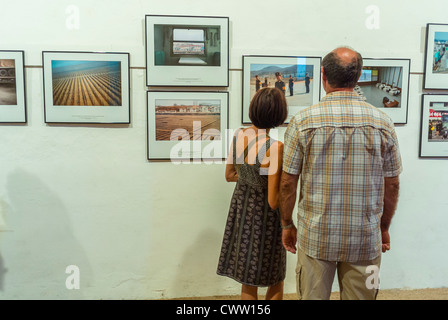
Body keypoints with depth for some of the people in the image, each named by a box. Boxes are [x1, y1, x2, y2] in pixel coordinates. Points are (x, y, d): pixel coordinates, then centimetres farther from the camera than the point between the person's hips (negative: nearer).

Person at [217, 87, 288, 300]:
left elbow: (229, 175, 6)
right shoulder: (275, 147, -27)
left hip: (241, 208, 6)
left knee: (248, 280, 21)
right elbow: (273, 201, -24)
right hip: (263, 215, -5)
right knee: (275, 279, 20)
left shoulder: (238, 136, -8)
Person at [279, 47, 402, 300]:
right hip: (365, 240, 2)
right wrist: (384, 227, 17)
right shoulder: (383, 123, -4)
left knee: (312, 297, 15)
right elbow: (392, 185, 3)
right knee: (361, 297, 17)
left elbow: (288, 183, -6)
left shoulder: (302, 122, -10)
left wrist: (287, 225, 8)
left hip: (315, 237, -1)